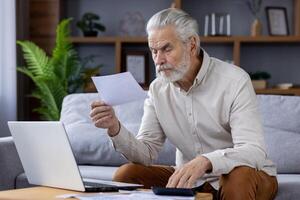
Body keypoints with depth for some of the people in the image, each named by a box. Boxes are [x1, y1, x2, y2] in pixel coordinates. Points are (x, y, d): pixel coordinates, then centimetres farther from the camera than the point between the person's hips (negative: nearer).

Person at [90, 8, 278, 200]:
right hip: (190, 179, 5)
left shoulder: (235, 81, -18)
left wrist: (205, 161, -47)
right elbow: (147, 153, -3)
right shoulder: (158, 89, 0)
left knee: (239, 178, -38)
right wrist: (115, 128, -23)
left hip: (249, 176, -5)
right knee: (126, 174, -11)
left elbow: (254, 152, -29)